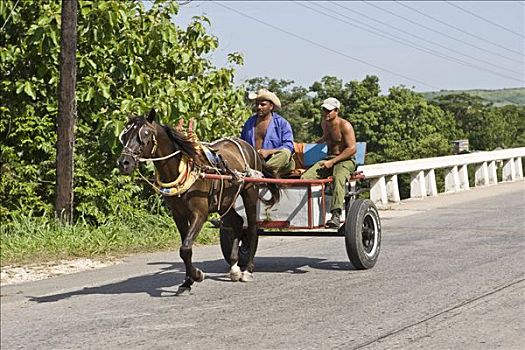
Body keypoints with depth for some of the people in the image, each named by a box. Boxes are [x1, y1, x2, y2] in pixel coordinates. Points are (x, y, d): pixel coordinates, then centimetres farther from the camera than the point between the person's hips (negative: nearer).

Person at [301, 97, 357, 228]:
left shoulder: (345, 125, -9)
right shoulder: (324, 123, 15)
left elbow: (352, 149, -16)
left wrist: (332, 162, -19)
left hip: (345, 160, -7)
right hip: (329, 159, 7)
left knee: (338, 178, -40)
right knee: (305, 177, -19)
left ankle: (336, 215, -51)